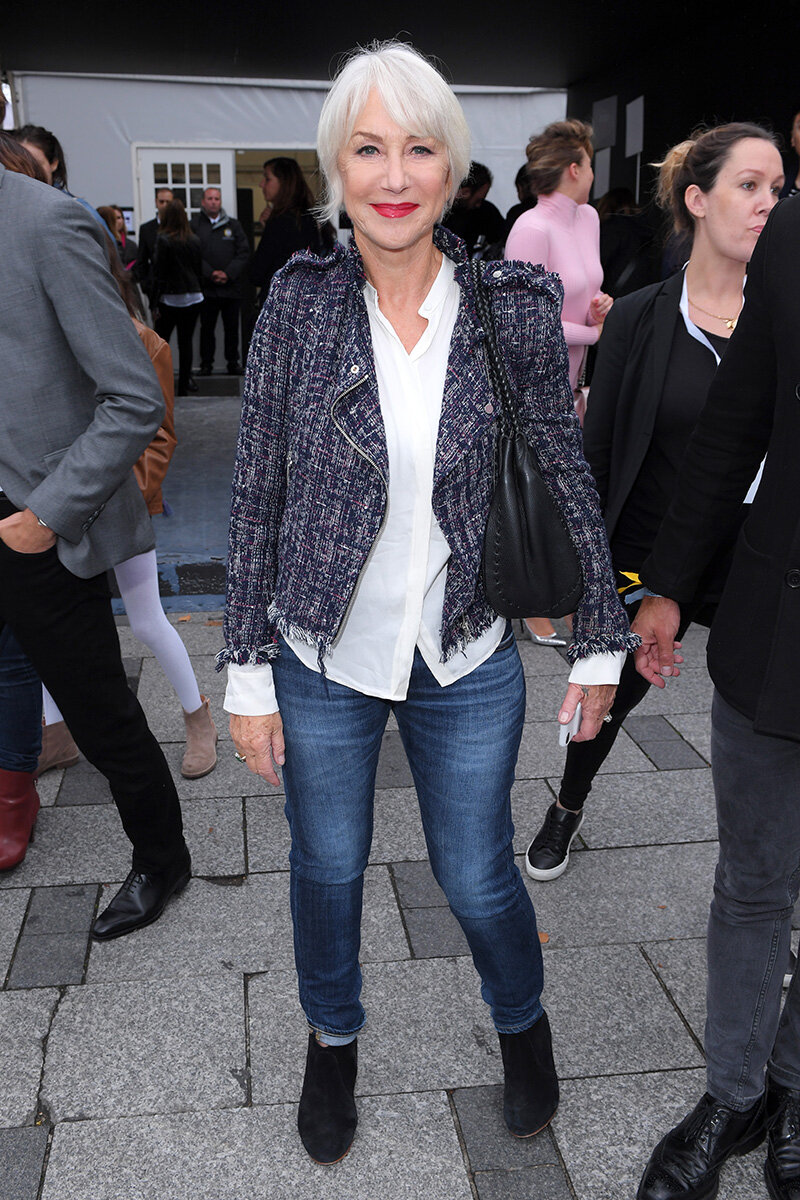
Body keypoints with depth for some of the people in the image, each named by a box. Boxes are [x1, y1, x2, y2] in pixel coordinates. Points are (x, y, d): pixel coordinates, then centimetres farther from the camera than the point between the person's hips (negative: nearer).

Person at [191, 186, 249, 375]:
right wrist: (211, 273, -14)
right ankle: (206, 363, 11)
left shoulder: (233, 225, 10)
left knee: (232, 327, 5)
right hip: (206, 287, -1)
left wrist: (228, 273, -9)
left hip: (232, 287, 1)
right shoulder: (194, 225, 3)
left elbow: (243, 252, 3)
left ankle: (233, 362, 14)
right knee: (207, 328, 3)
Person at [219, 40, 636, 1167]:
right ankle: (333, 1040, 49)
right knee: (328, 871, 18)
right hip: (322, 658, 1)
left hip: (467, 661, 0)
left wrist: (600, 642, 3)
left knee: (478, 878, 14)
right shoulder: (299, 301, -7)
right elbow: (258, 494, -4)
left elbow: (570, 481, 0)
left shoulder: (516, 305, -8)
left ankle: (523, 1023, 49)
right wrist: (249, 670, -4)